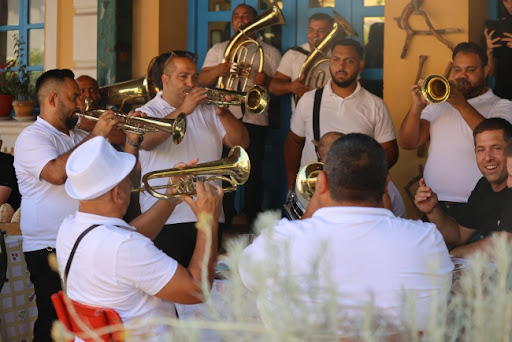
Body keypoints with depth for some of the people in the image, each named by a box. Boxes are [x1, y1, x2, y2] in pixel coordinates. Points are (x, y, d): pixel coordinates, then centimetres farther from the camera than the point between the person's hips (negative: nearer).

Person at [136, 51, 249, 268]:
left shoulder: (207, 111, 17)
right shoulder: (147, 113, 5)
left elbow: (241, 142, 7)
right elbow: (146, 141, -18)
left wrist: (223, 114, -10)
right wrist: (183, 110, -23)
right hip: (167, 220, -4)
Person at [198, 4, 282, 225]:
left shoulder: (270, 53, 12)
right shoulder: (218, 50, 16)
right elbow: (201, 80, 6)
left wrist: (266, 81, -15)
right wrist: (217, 71, -15)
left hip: (254, 119, -1)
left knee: (253, 173, -2)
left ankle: (253, 222, 5)